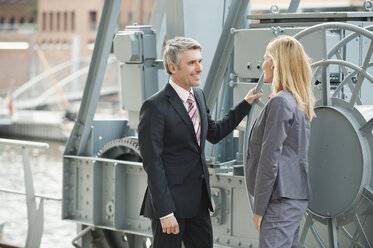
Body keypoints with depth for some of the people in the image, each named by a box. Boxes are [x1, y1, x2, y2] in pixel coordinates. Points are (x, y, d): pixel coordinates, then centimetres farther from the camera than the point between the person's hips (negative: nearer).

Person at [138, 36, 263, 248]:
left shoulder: (199, 96, 9)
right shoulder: (155, 107, -17)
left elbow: (214, 133, 23)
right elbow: (152, 163, -18)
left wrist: (246, 103, 17)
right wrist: (165, 212, -20)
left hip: (198, 200, 8)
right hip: (171, 201, -8)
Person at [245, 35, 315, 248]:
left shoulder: (279, 102, -15)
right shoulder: (299, 102, 14)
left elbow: (269, 160, -17)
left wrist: (259, 208, -14)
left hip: (282, 199, -10)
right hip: (297, 195, 10)